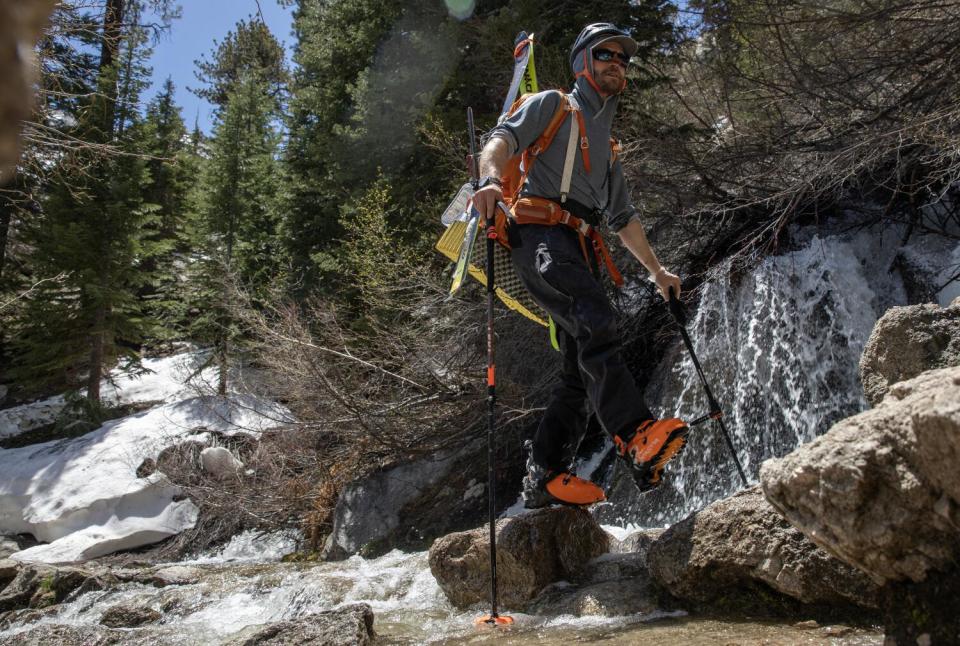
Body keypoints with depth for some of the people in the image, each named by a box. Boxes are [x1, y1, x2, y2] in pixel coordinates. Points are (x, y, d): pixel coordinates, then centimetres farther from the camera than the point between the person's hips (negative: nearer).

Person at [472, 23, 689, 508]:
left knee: (581, 370, -4)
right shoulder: (552, 105, 14)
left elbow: (624, 218, 38)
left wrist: (657, 272, 37)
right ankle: (636, 438, -42)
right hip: (541, 235, -7)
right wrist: (491, 178, -28)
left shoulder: (606, 146, 34)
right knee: (597, 324, -30)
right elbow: (502, 140, -5)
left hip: (581, 255, 8)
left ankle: (543, 479, -4)